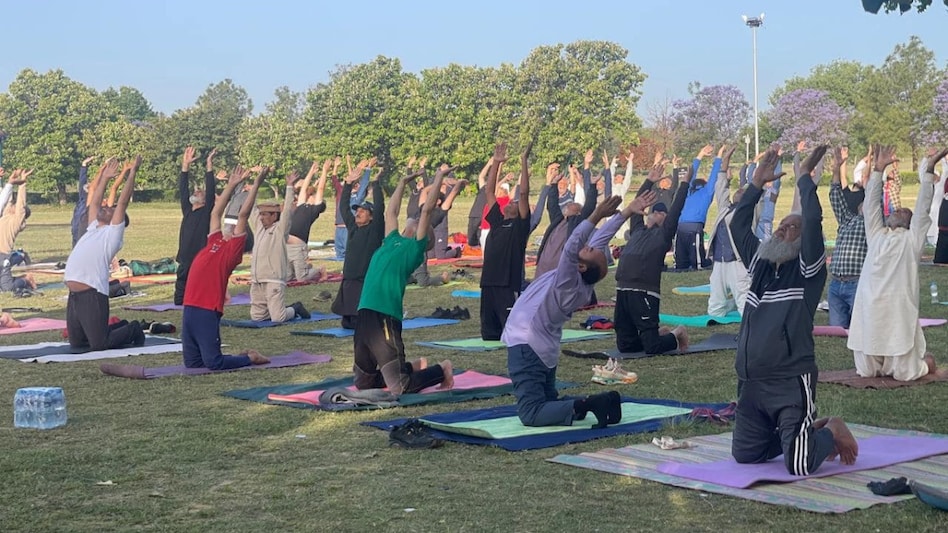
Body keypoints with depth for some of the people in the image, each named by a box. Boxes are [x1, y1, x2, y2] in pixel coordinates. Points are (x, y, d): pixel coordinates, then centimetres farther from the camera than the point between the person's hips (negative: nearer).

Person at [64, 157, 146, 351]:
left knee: (99, 344, -11)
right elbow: (94, 201, 31)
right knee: (77, 342, 15)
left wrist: (131, 173, -3)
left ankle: (133, 330, 15)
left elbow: (123, 201, -4)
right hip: (74, 295, 8)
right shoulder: (93, 228, 21)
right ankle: (122, 328, 30)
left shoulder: (113, 233, 1)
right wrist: (105, 177, 34)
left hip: (92, 294, -8)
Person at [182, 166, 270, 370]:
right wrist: (232, 185, 29)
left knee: (213, 363, -11)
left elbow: (243, 215, -3)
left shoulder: (233, 250, 1)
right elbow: (216, 213, 27)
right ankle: (244, 357, 25)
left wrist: (256, 184, -2)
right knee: (192, 363, 10)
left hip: (207, 312, -8)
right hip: (190, 309, 8)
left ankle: (251, 358, 13)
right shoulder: (214, 243, 19)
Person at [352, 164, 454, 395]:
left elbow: (427, 210, 2)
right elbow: (391, 211, 33)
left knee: (399, 387, -9)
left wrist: (438, 179, 9)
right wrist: (403, 182, 39)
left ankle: (441, 370, 15)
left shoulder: (415, 248, 4)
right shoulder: (392, 242, 21)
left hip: (385, 318, -8)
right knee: (364, 382, 14)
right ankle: (414, 368, 32)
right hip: (365, 315, 8)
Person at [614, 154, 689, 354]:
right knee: (625, 345, 9)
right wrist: (649, 181, 31)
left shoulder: (663, 234, 4)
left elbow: (676, 209, -3)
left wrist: (684, 183, 0)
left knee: (652, 346, -11)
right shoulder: (638, 230, 20)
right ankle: (660, 335, 31)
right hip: (623, 292, 7)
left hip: (645, 294, -7)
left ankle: (676, 336, 19)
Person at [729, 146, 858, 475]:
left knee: (799, 465, -15)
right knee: (744, 455, 13)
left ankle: (831, 433, 18)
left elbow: (813, 219, -17)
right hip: (751, 383, 7)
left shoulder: (808, 270, -5)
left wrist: (805, 177, -7)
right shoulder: (760, 264, 13)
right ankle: (811, 431, 31)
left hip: (791, 382, -7)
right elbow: (738, 225, 15)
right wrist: (758, 182, 13)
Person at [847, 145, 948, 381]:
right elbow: (871, 203, 17)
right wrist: (879, 169, 13)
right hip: (869, 307, 4)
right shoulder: (876, 234, 18)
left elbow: (923, 205, 3)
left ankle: (925, 362, 33)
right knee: (867, 370, 9)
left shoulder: (912, 238, 8)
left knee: (904, 372, 0)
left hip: (899, 307, -4)